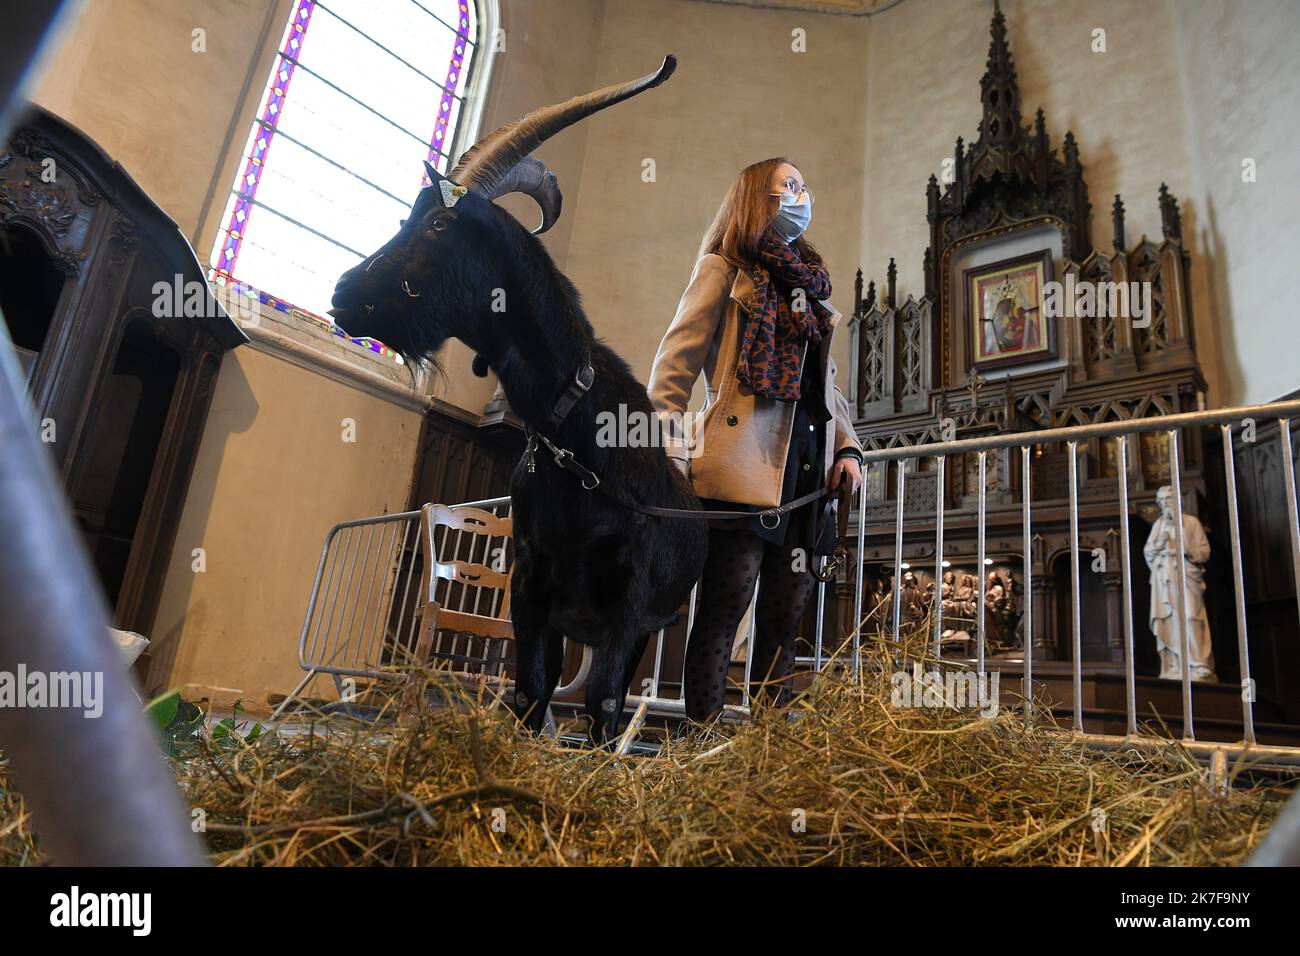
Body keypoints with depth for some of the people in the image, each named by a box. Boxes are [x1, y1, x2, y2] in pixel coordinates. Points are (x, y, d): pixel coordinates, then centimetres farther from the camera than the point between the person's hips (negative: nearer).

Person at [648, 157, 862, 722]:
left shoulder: (810, 283, 25)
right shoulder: (725, 268, 7)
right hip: (744, 463, -6)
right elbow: (675, 362, -2)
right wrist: (670, 452, -13)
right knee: (726, 604, -7)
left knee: (787, 610, 5)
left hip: (808, 464, 6)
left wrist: (847, 446, 12)